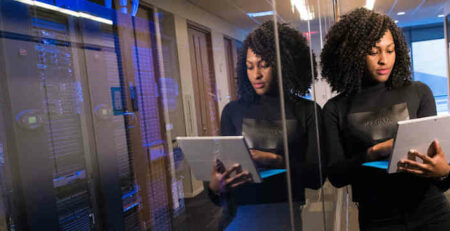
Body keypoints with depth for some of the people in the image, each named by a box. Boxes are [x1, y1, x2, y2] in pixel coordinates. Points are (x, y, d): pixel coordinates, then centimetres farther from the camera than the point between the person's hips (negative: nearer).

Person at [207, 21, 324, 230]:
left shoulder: (307, 111, 4)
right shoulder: (233, 111, 7)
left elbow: (316, 176, -1)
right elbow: (222, 167, 6)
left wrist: (274, 161, -16)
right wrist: (215, 187, -15)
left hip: (284, 214, -1)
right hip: (238, 214, 2)